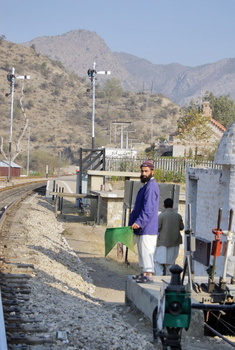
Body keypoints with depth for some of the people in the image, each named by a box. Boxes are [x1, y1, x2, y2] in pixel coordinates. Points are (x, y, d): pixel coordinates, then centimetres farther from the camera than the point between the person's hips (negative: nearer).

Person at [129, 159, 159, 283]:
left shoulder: (151, 187, -15)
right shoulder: (146, 186, 18)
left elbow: (148, 208, -24)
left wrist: (139, 222, -28)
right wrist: (133, 221, 25)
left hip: (148, 227, -11)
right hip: (142, 227, 11)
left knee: (146, 250, -10)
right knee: (142, 250, 14)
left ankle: (149, 274, -9)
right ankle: (145, 272, 19)